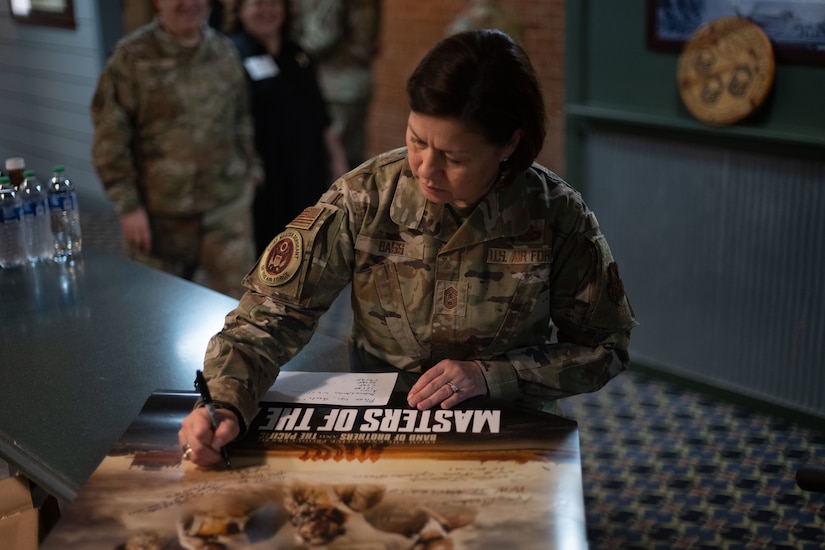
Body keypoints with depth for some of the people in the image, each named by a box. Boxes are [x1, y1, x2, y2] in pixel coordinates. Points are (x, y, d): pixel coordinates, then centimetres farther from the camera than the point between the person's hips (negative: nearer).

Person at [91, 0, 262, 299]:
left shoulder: (225, 51, 5)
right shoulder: (133, 57, -9)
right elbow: (110, 138, -10)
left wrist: (251, 168, 17)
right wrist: (128, 206, -12)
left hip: (227, 207, 3)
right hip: (161, 215, -3)